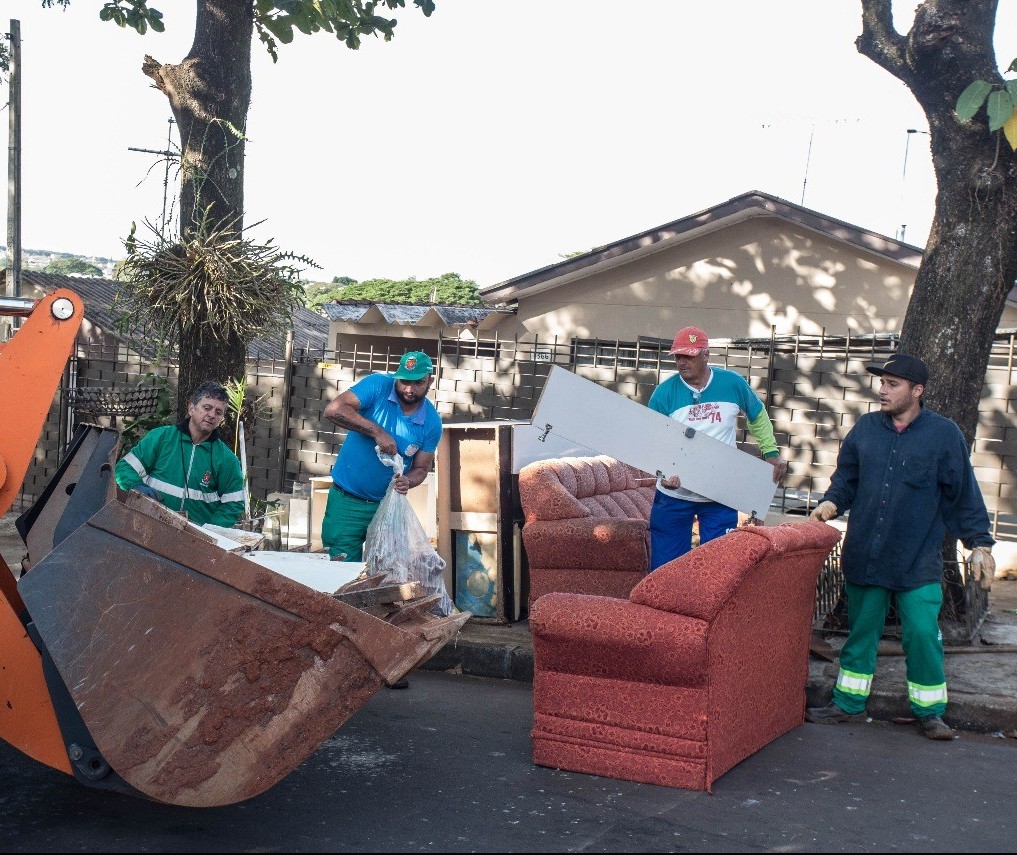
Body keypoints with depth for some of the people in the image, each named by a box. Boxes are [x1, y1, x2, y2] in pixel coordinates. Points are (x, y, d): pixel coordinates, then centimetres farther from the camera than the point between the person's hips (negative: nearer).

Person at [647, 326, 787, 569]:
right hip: (673, 496, 0)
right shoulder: (664, 393, -9)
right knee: (665, 566, 6)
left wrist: (771, 452, 7)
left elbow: (758, 416, 14)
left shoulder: (733, 384, -5)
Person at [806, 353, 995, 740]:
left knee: (922, 634, -5)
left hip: (918, 560, -3)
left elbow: (962, 494, 1)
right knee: (860, 631, 12)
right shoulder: (865, 428, 5)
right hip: (864, 556, 3)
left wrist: (979, 542, -1)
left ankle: (929, 711, 12)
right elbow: (845, 477, 13)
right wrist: (831, 502, -6)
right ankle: (849, 703, 24)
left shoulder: (944, 433, -3)